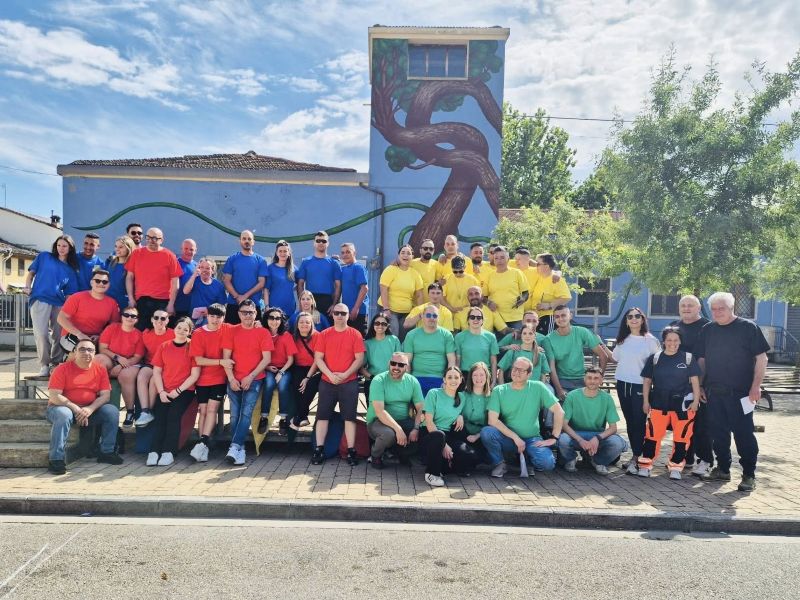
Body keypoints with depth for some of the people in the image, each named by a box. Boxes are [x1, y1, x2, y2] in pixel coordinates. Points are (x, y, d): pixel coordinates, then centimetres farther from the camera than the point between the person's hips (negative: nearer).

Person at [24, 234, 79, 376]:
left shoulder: (71, 269, 14)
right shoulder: (44, 257, 12)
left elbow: (70, 292, 11)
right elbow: (31, 272, 16)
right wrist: (27, 287, 1)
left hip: (60, 304, 3)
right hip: (40, 299, -2)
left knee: (59, 335, 1)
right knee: (41, 333, -15)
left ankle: (55, 364, 15)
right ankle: (44, 365, -4)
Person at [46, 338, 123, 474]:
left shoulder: (100, 370, 4)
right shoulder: (62, 369, -7)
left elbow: (105, 395, -2)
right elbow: (54, 396, -14)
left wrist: (90, 409, -20)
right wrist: (75, 408, -23)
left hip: (90, 410, 4)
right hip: (62, 407, -3)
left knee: (112, 411, -17)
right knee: (64, 415, -37)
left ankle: (107, 452, -6)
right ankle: (56, 459, -30)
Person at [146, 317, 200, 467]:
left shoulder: (192, 347, 0)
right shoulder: (163, 347, 11)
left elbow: (195, 374, -4)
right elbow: (156, 371, 9)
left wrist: (178, 390, -10)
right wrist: (161, 391, -4)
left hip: (184, 391, -3)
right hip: (164, 392, 3)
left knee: (173, 415, -23)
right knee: (159, 416, -18)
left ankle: (169, 452, -22)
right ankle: (154, 452, -20)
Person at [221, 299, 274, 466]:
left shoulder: (263, 332, 3)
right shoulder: (231, 331, 8)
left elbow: (266, 358, -2)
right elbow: (226, 357, 4)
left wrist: (250, 377, -9)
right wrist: (231, 378, -8)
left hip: (254, 380, -2)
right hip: (234, 380, 2)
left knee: (246, 413, -15)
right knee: (235, 415, -3)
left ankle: (234, 447, -21)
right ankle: (240, 450, 2)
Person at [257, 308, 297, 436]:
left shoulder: (287, 336, -4)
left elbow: (290, 359, -3)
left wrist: (281, 372, -16)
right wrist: (267, 367, -14)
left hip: (284, 369, 0)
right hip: (267, 369, 0)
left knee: (283, 385, -31)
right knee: (269, 383, -31)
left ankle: (283, 419, -21)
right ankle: (264, 418, -21)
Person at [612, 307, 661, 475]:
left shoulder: (650, 340, -5)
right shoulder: (622, 340, 10)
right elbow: (615, 359, 18)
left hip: (640, 385, -5)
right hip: (623, 384, 5)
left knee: (639, 422, -5)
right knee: (629, 421, 10)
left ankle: (636, 458, 1)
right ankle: (636, 455, 19)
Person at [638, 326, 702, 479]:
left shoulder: (688, 358, 2)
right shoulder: (654, 358, 4)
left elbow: (694, 380, 4)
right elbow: (647, 381, 8)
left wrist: (696, 400, -3)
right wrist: (646, 401, 4)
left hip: (682, 403, 0)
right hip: (659, 403, 0)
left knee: (681, 436, 4)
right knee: (653, 434, -4)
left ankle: (675, 467, 17)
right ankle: (645, 465, 6)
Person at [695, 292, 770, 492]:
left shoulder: (748, 327, -3)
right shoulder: (707, 330, 10)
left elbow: (761, 358, -5)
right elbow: (701, 359, 16)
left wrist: (756, 386, -12)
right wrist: (701, 385, 10)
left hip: (740, 393, -5)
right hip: (714, 393, 5)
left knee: (744, 434, -1)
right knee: (718, 432, 11)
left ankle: (749, 475, 9)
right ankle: (723, 469, 24)